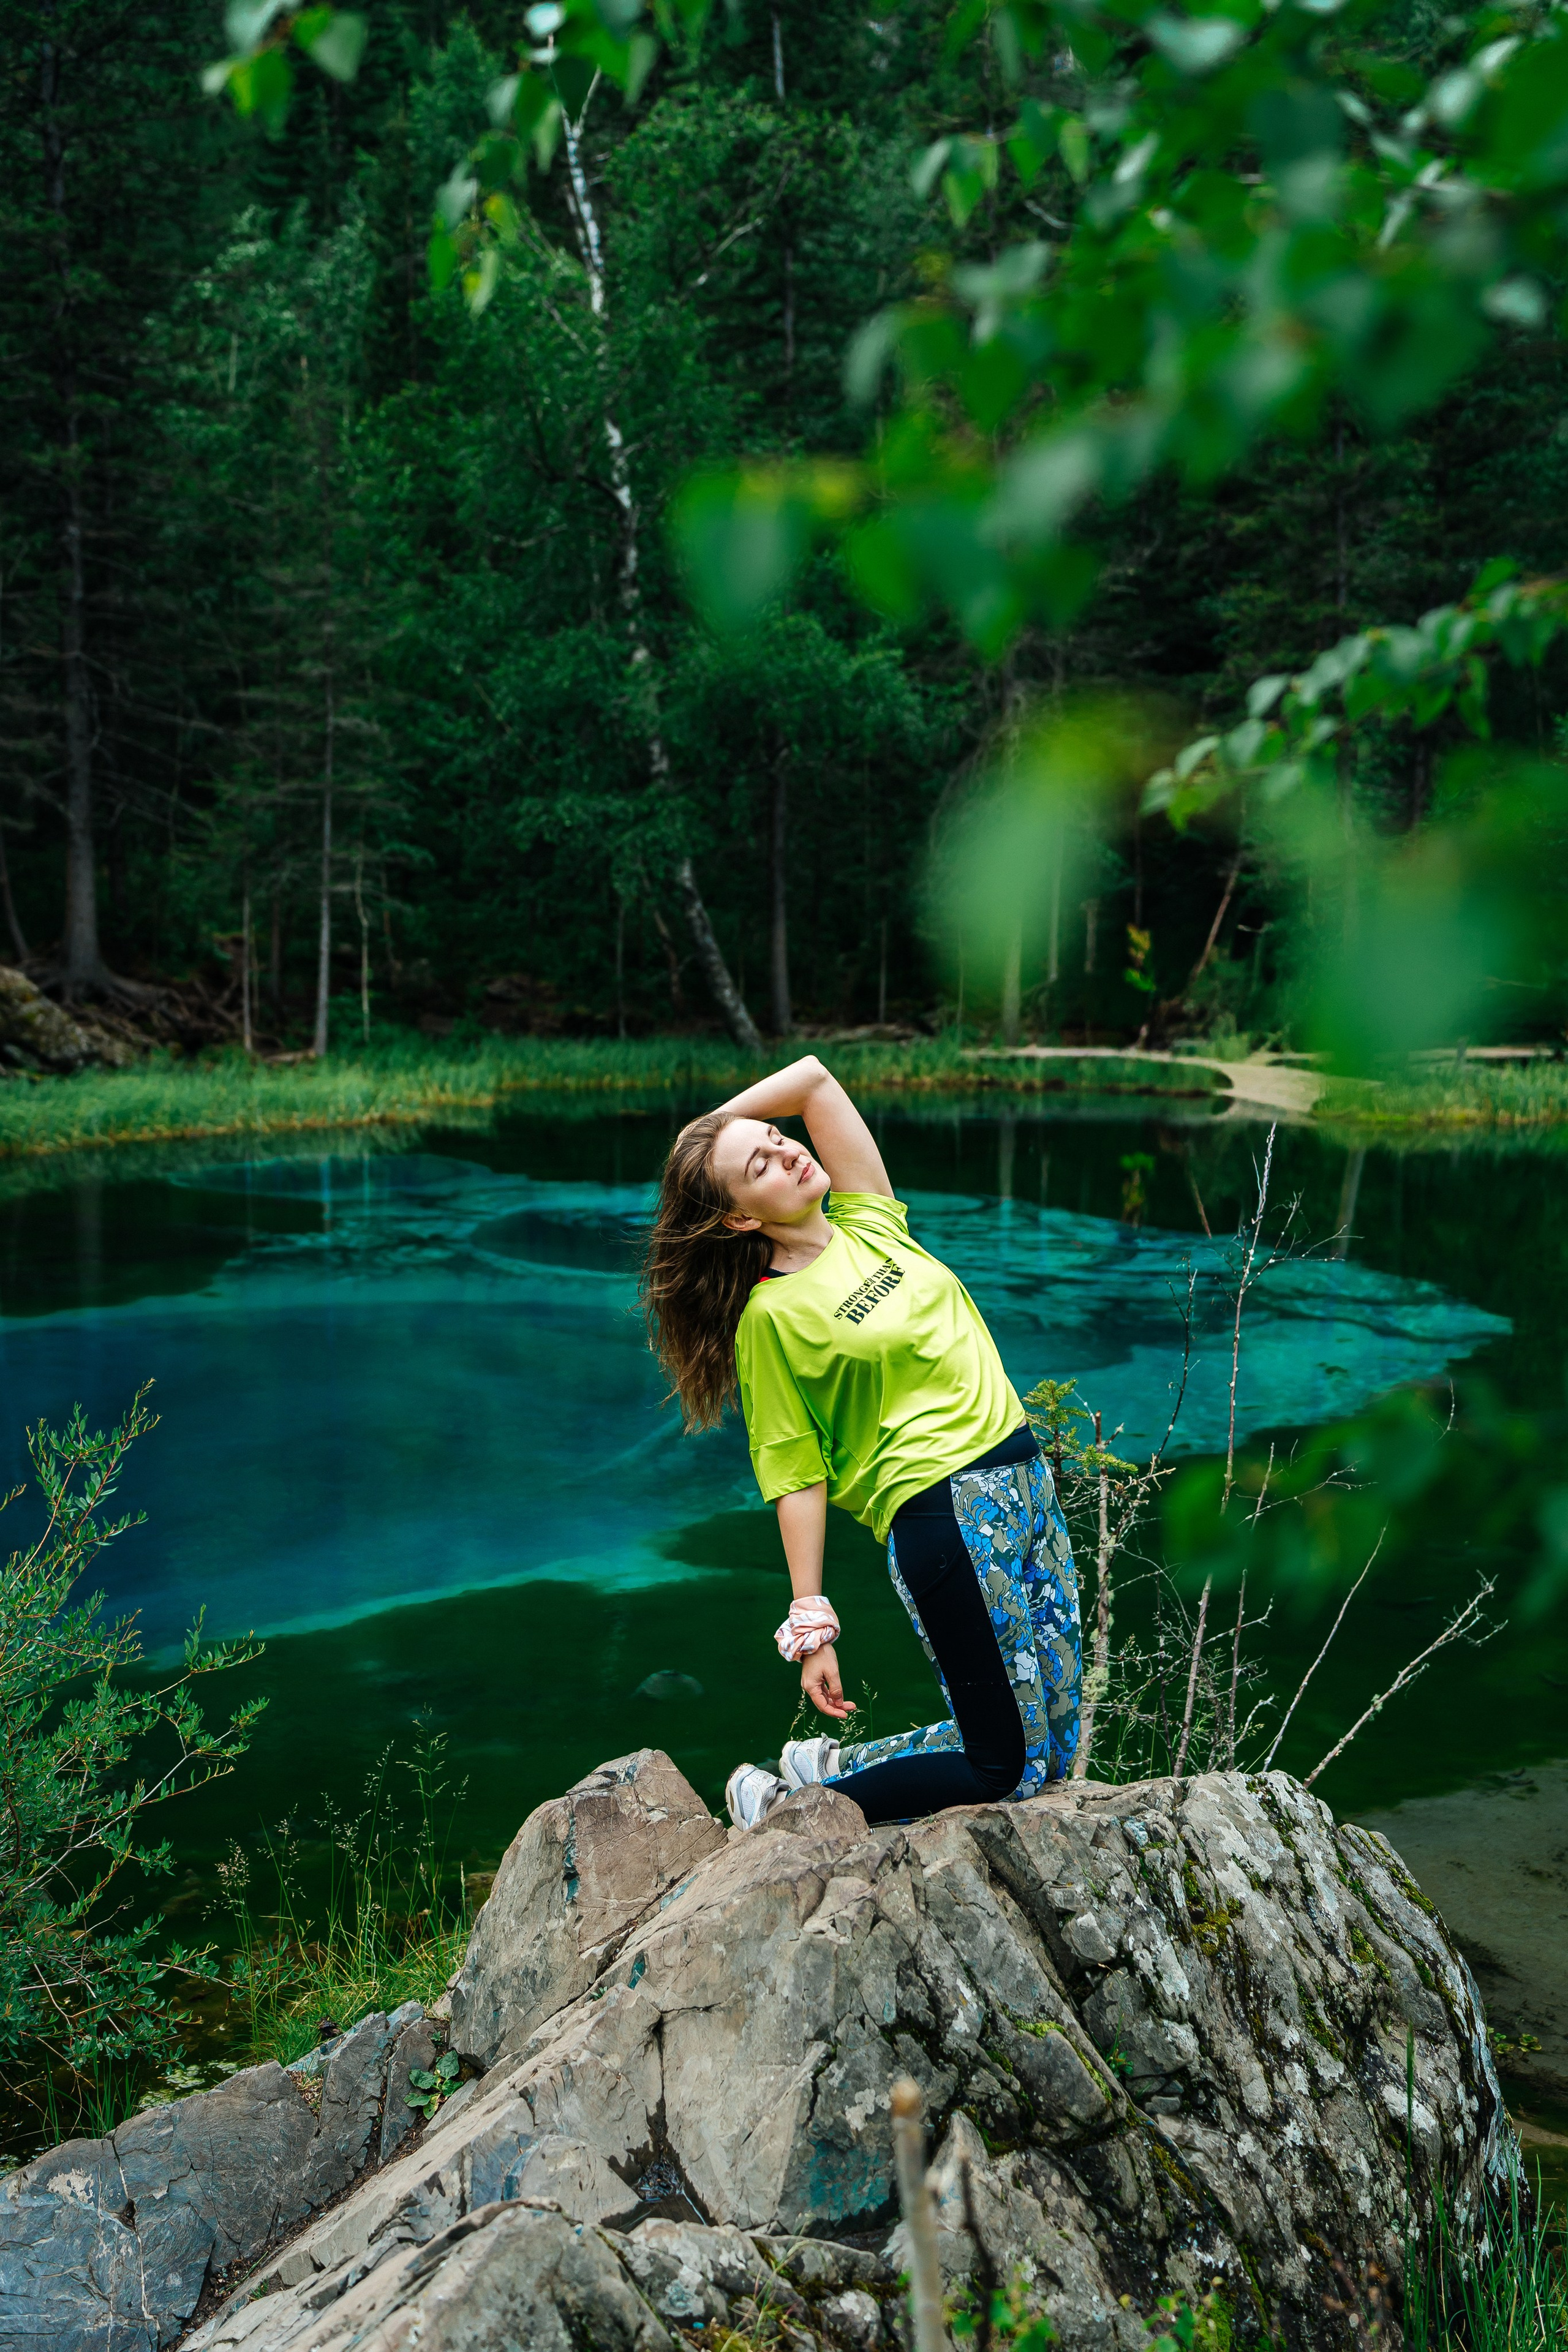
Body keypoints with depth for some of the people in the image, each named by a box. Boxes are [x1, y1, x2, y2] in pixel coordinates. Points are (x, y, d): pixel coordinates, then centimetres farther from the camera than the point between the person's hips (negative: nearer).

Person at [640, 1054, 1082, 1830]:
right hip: (944, 1512, -7)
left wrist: (712, 1129, 9)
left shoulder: (868, 1224, 8)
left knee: (1054, 1749, 12)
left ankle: (828, 1765, 24)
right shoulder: (771, 1316, -9)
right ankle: (785, 1804, 11)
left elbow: (813, 1076, 9)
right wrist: (811, 1623, -11)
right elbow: (797, 1477, -8)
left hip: (1024, 1479, 8)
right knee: (1009, 1768, -2)